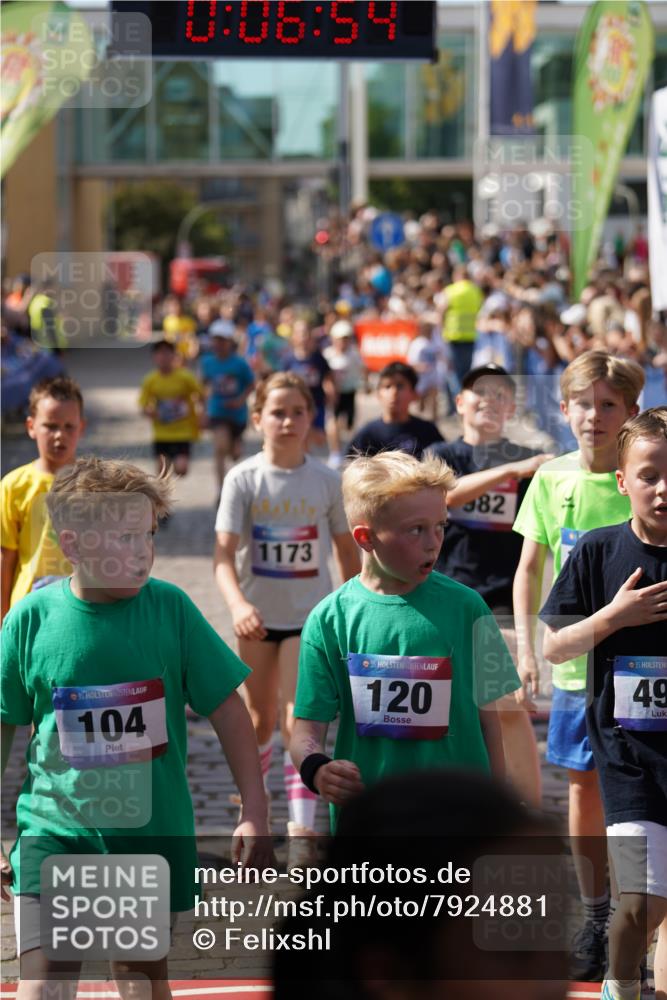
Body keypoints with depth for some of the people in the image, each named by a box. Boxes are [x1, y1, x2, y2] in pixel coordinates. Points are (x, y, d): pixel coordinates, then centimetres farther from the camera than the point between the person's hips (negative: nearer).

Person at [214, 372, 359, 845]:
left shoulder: (326, 480, -5)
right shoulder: (243, 479, -9)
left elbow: (347, 549, 7)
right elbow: (224, 554, -17)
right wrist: (238, 605, -34)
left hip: (311, 615, -1)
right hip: (259, 616, 1)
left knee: (299, 720, -12)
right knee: (260, 720, 15)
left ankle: (302, 827, -12)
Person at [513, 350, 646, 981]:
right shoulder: (552, 479, 2)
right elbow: (529, 569, 8)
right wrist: (525, 647, 0)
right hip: (575, 662, 3)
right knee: (584, 788, 11)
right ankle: (596, 918, 26)